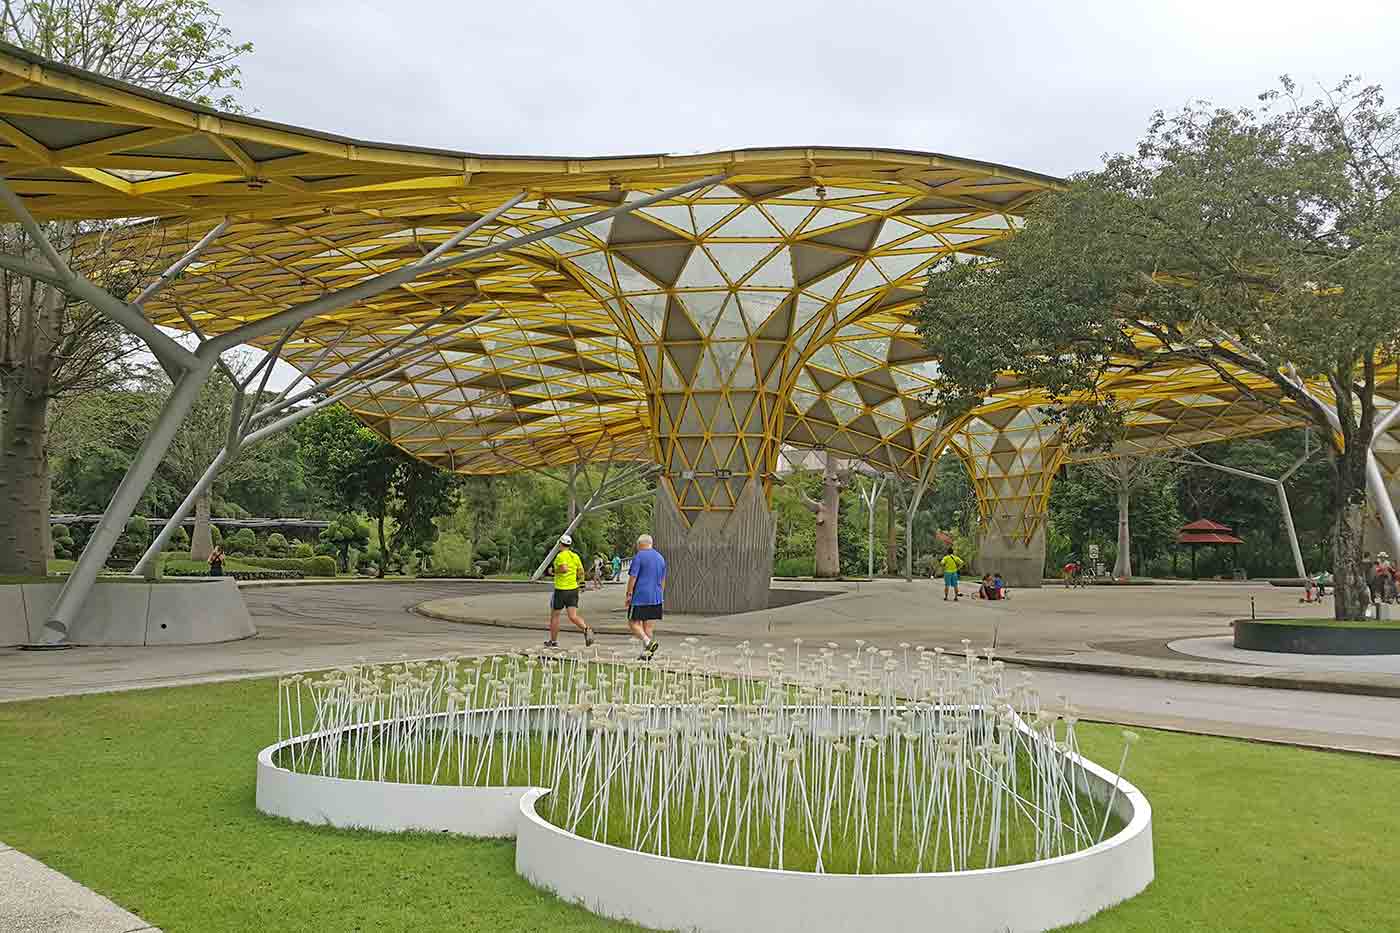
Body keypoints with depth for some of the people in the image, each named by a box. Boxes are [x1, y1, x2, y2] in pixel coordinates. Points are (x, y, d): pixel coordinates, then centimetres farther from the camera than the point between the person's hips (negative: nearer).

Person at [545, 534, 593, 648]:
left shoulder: (561, 555, -11)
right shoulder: (575, 556, 9)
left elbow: (564, 568, -27)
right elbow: (581, 572, 10)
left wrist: (555, 571, -10)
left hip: (561, 589, -6)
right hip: (573, 589, 6)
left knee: (554, 615, 11)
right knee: (573, 616, -1)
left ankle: (553, 641, 20)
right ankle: (586, 629, -28)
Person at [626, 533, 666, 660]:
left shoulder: (639, 556, -7)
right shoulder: (660, 558, 14)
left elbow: (633, 577, -12)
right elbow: (663, 580, 19)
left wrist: (629, 595, -7)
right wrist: (661, 596, 25)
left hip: (640, 596, -6)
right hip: (656, 598, 6)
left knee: (634, 623, 0)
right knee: (649, 625, 9)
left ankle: (648, 642, -20)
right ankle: (646, 652, 8)